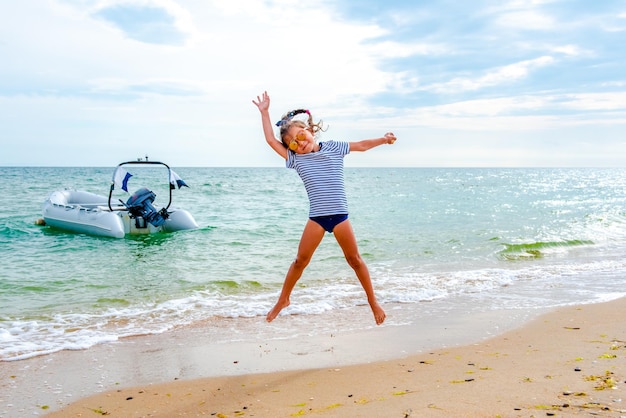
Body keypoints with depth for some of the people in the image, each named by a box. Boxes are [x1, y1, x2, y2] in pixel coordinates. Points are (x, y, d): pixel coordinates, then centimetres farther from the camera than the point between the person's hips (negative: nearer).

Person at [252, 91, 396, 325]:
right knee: (301, 260, 4)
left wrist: (383, 139, 2)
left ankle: (373, 301, 17)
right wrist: (264, 112, 4)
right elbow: (271, 140, 3)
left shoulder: (333, 148, 6)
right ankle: (283, 300, 21)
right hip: (316, 217, 1)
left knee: (354, 259, 6)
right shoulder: (295, 159, 5)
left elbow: (361, 146, 14)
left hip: (339, 215, 0)